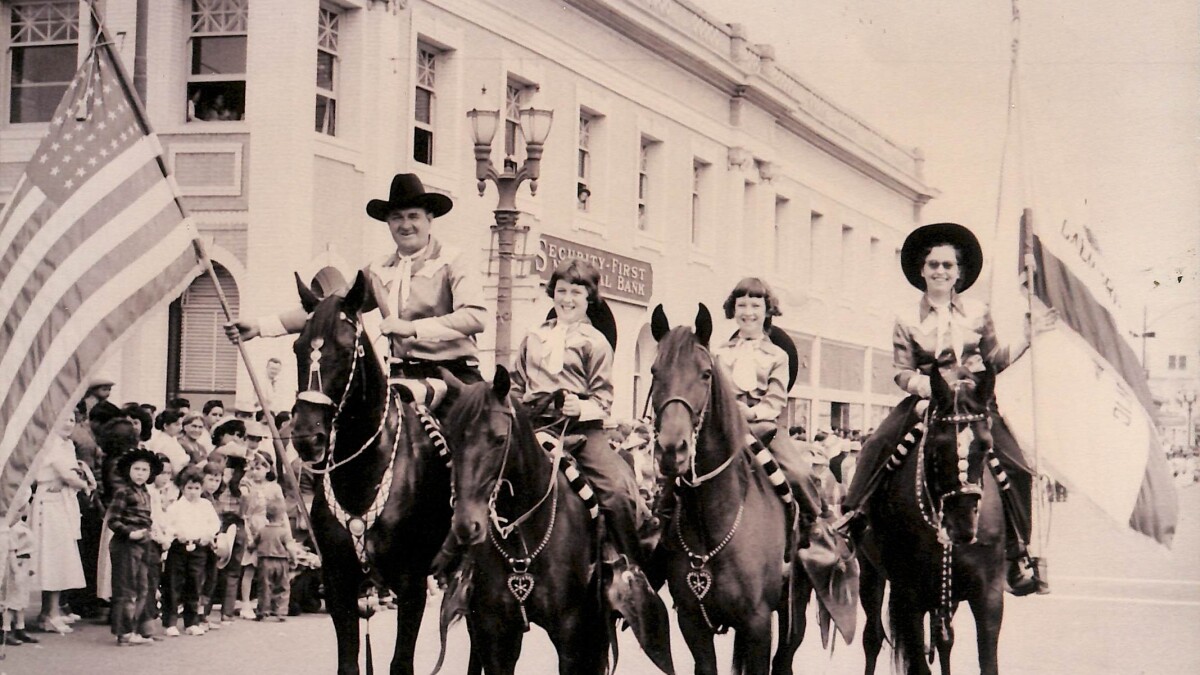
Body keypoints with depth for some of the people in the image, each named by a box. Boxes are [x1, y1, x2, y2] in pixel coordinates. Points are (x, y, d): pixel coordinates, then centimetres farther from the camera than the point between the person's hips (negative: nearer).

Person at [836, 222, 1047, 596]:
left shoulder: (978, 313, 8)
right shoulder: (908, 321, 5)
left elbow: (995, 360, 16)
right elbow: (902, 373, 3)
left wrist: (1025, 341, 4)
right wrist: (930, 386, -15)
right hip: (926, 399, 0)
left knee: (1015, 467, -15)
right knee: (875, 449, -21)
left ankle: (1018, 555, -5)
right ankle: (853, 513, -3)